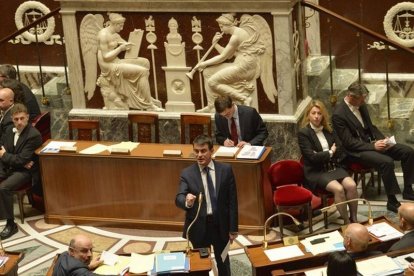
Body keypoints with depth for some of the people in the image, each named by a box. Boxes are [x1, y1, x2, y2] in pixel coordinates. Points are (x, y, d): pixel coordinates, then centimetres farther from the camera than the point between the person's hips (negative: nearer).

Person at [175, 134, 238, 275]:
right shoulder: (187, 173, -6)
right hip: (198, 226, -1)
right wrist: (187, 202, -42)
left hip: (220, 224, 1)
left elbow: (232, 200, -2)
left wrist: (233, 228, -3)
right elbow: (179, 199, -18)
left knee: (223, 262, 19)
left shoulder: (226, 170, -4)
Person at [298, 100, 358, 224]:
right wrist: (330, 153, -4)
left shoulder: (329, 130, 13)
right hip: (316, 171, -5)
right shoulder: (303, 133, -6)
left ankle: (354, 219, -11)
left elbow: (340, 150, 9)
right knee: (338, 189, -29)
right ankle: (346, 223, -17)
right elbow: (311, 157, -15)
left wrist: (321, 155, -4)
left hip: (334, 167, 5)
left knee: (351, 185, -22)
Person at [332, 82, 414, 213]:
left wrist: (383, 139, -1)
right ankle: (392, 201, -20)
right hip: (356, 151, -8)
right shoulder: (338, 114, -19)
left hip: (371, 142, 8)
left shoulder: (361, 105, 5)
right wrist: (373, 146, -24)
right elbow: (348, 142, -19)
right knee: (387, 162, -32)